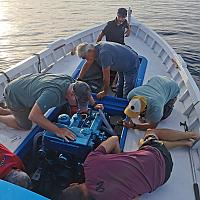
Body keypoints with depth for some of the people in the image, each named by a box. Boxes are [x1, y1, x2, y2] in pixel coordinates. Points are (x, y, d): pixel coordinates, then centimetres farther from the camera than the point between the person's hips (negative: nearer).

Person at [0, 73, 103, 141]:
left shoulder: (69, 81, -19)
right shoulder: (53, 93, -44)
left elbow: (84, 90, 4)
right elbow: (33, 116, -45)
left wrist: (94, 104, -2)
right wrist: (58, 130, -43)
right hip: (13, 94, -7)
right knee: (25, 126, 5)